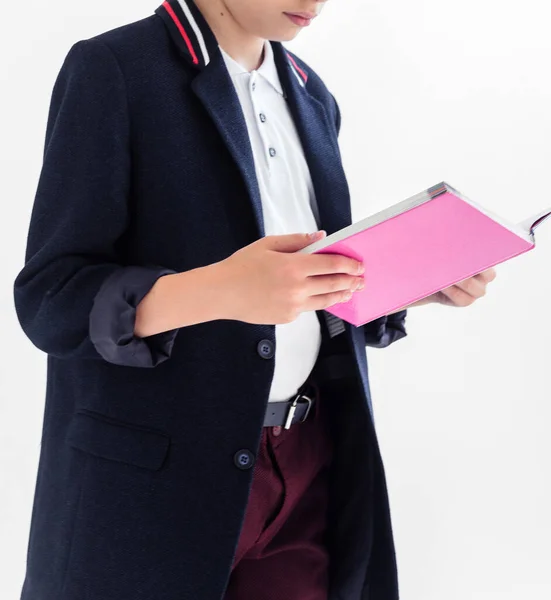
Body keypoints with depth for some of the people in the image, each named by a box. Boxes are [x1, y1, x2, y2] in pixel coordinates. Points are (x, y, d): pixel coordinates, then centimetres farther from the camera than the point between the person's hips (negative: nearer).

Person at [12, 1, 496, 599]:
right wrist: (216, 291, -29)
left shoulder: (311, 96, 11)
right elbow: (48, 299, -14)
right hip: (157, 480, -5)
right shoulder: (113, 69, -9)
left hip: (308, 465, 6)